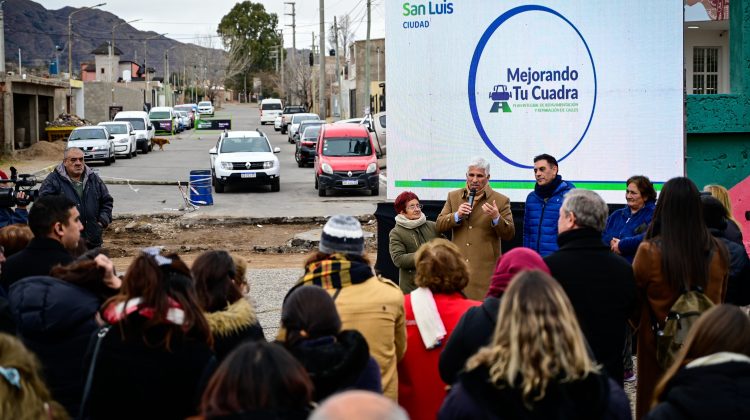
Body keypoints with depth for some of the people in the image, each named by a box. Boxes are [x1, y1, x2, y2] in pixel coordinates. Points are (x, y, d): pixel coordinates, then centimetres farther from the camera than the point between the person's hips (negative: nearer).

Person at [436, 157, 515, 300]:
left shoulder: (501, 201, 2)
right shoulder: (453, 196, 12)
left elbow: (509, 234, -3)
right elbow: (439, 226, 8)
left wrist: (496, 218, -21)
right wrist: (457, 215, -10)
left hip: (486, 270, -3)